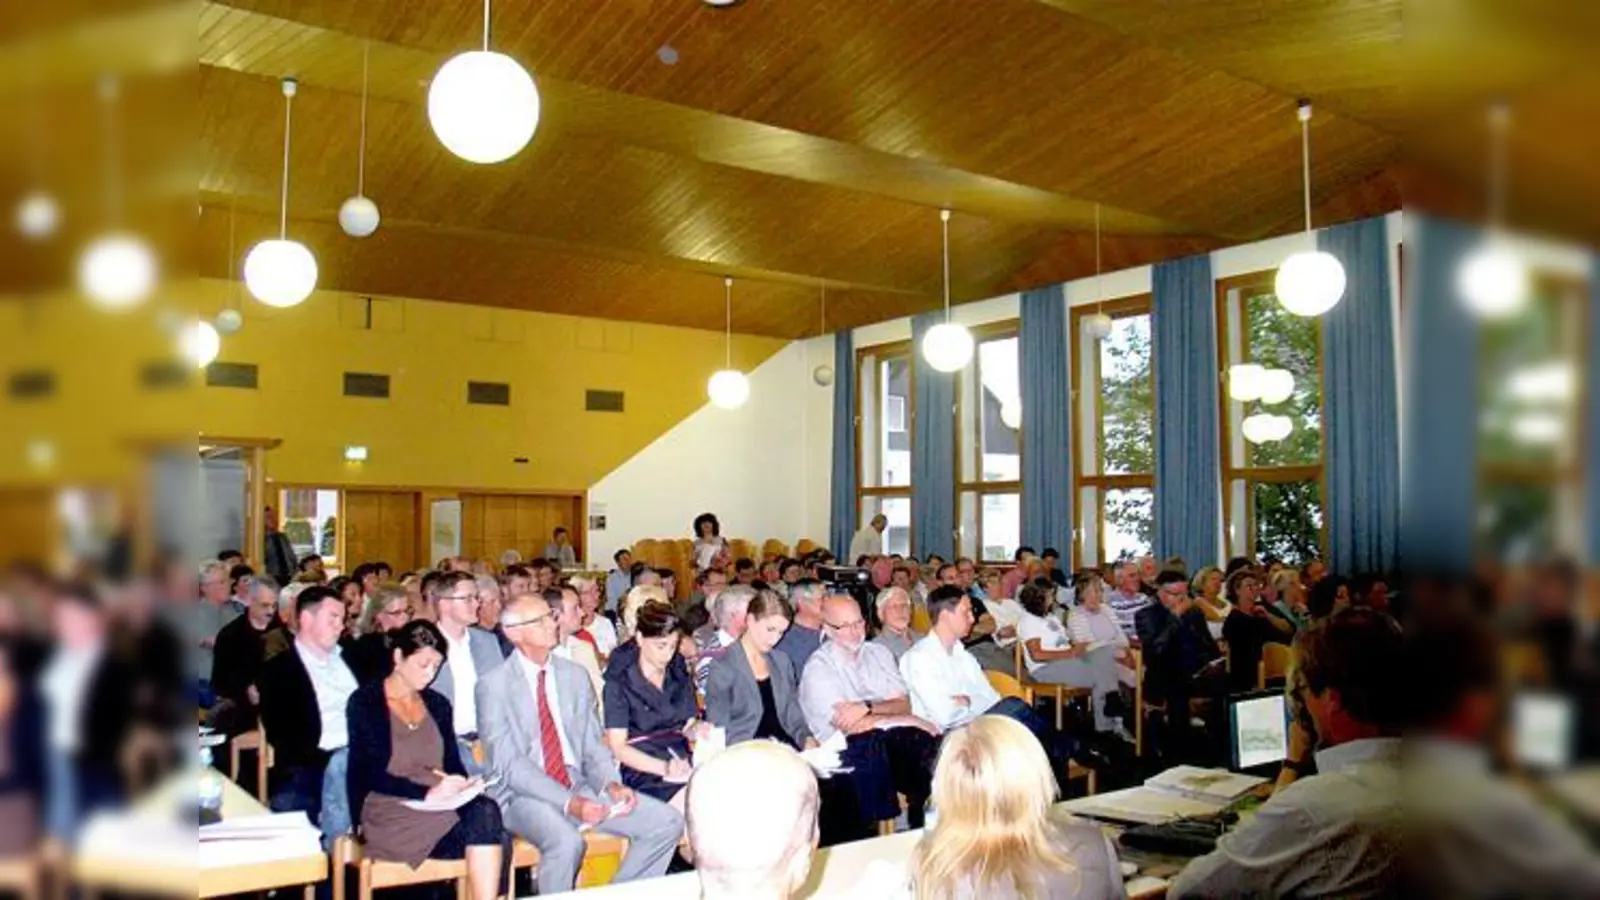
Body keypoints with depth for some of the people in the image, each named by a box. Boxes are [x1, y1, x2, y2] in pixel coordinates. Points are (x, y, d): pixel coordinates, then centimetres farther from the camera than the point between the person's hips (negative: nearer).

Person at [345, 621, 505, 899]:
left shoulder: (437, 704, 18)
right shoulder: (365, 701, 1)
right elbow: (371, 775, -9)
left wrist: (465, 785, -9)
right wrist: (427, 792, -22)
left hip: (440, 809, 5)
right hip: (390, 813, -5)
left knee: (485, 811, -31)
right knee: (485, 820, -30)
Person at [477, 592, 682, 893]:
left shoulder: (575, 676, 10)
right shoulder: (494, 685, -7)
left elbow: (593, 744, 12)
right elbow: (508, 764, -14)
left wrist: (611, 784, -10)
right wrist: (568, 802, -24)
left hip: (579, 785, 6)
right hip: (524, 794, -5)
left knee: (667, 822, -9)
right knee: (567, 841, -37)